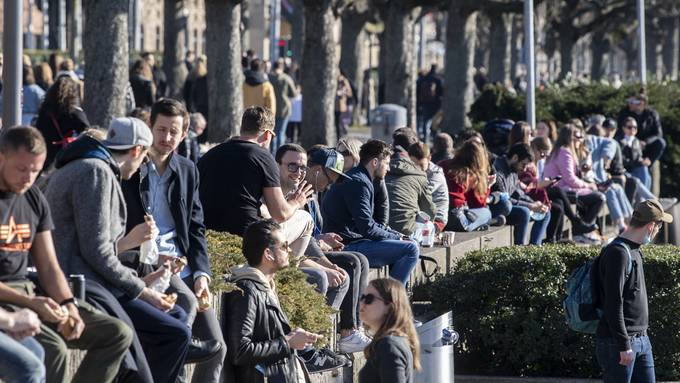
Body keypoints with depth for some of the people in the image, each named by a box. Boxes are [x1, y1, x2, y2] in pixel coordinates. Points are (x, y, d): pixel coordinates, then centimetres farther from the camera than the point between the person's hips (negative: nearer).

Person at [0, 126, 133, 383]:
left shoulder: (34, 200, 12)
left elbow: (49, 268, 13)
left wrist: (68, 305, -7)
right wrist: (29, 302, -23)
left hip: (29, 292, 8)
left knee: (118, 334, -1)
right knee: (53, 349, -33)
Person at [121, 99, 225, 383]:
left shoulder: (187, 171, 14)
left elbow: (196, 229, 14)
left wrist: (201, 274, 0)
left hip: (181, 263, 6)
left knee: (215, 346, -1)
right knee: (186, 301, -35)